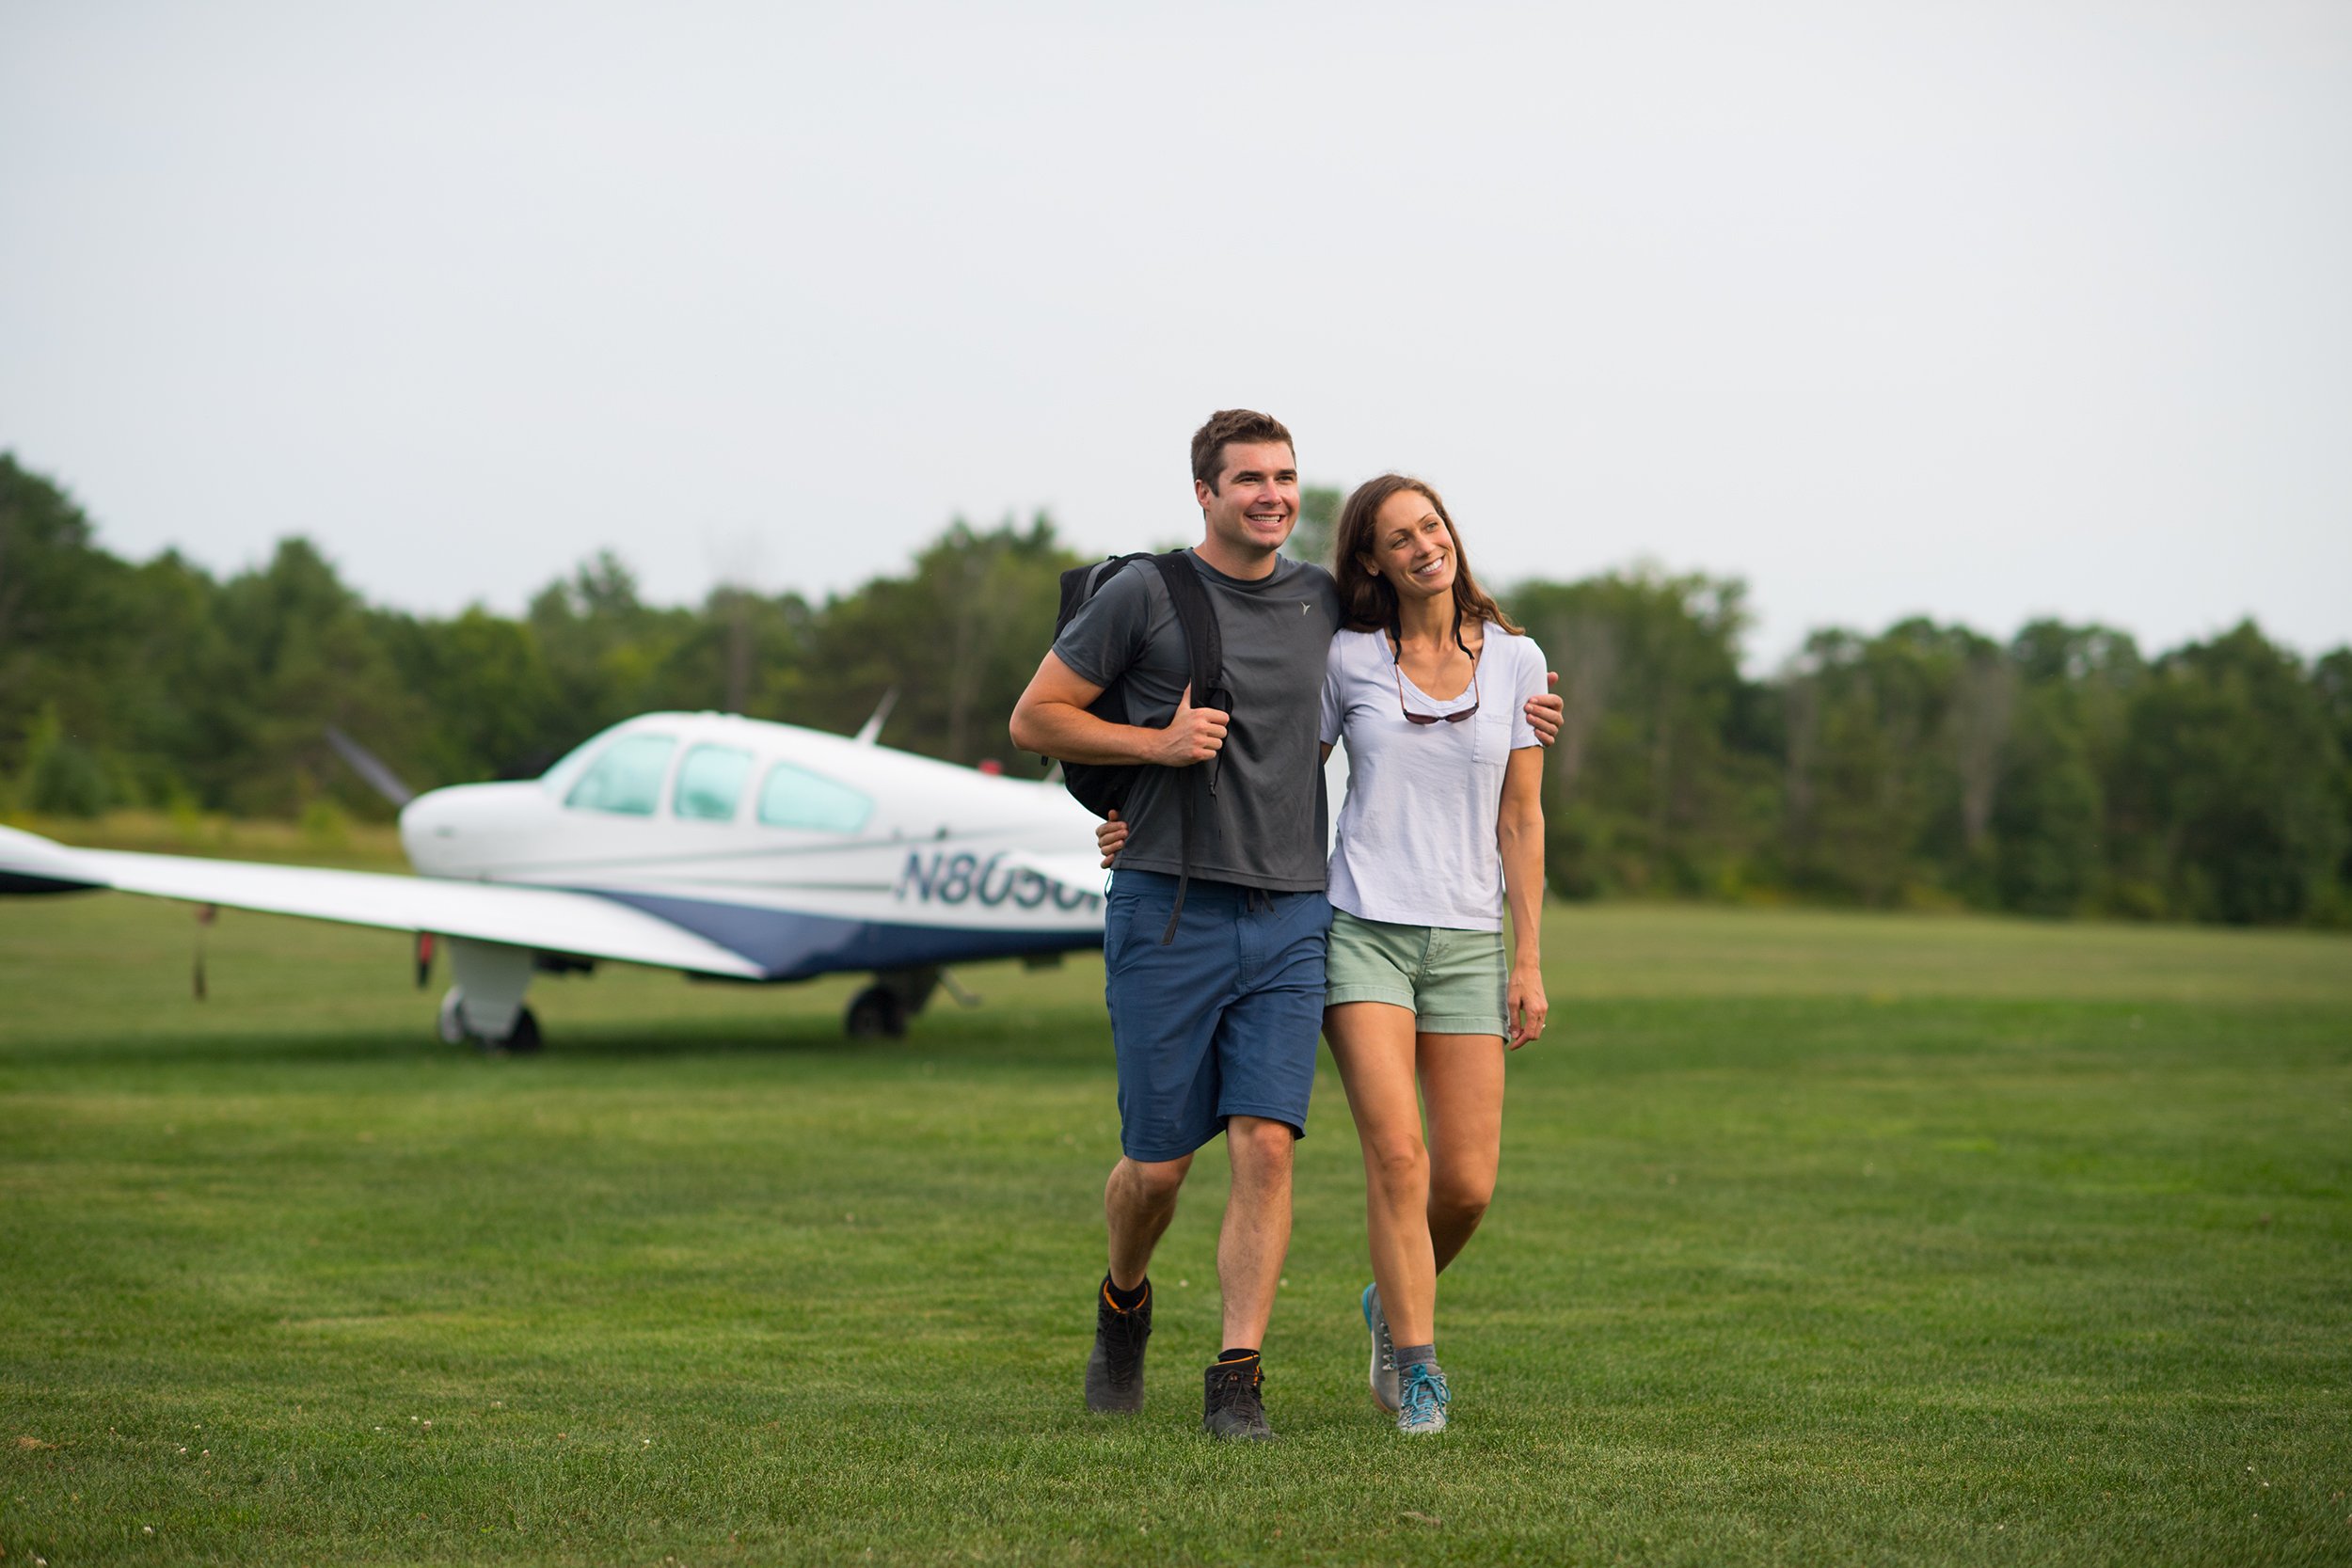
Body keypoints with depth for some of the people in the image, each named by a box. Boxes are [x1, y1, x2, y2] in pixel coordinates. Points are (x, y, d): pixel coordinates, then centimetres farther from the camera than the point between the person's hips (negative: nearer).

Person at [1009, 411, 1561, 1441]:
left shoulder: (1322, 601, 11)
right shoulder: (1145, 594, -3)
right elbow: (1034, 718, 2)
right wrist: (1155, 741, -12)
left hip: (1290, 919, 3)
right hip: (1168, 912, -3)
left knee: (1265, 1145, -9)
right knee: (1157, 1165, 2)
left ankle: (1238, 1378, -5)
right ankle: (1124, 1304, 33)